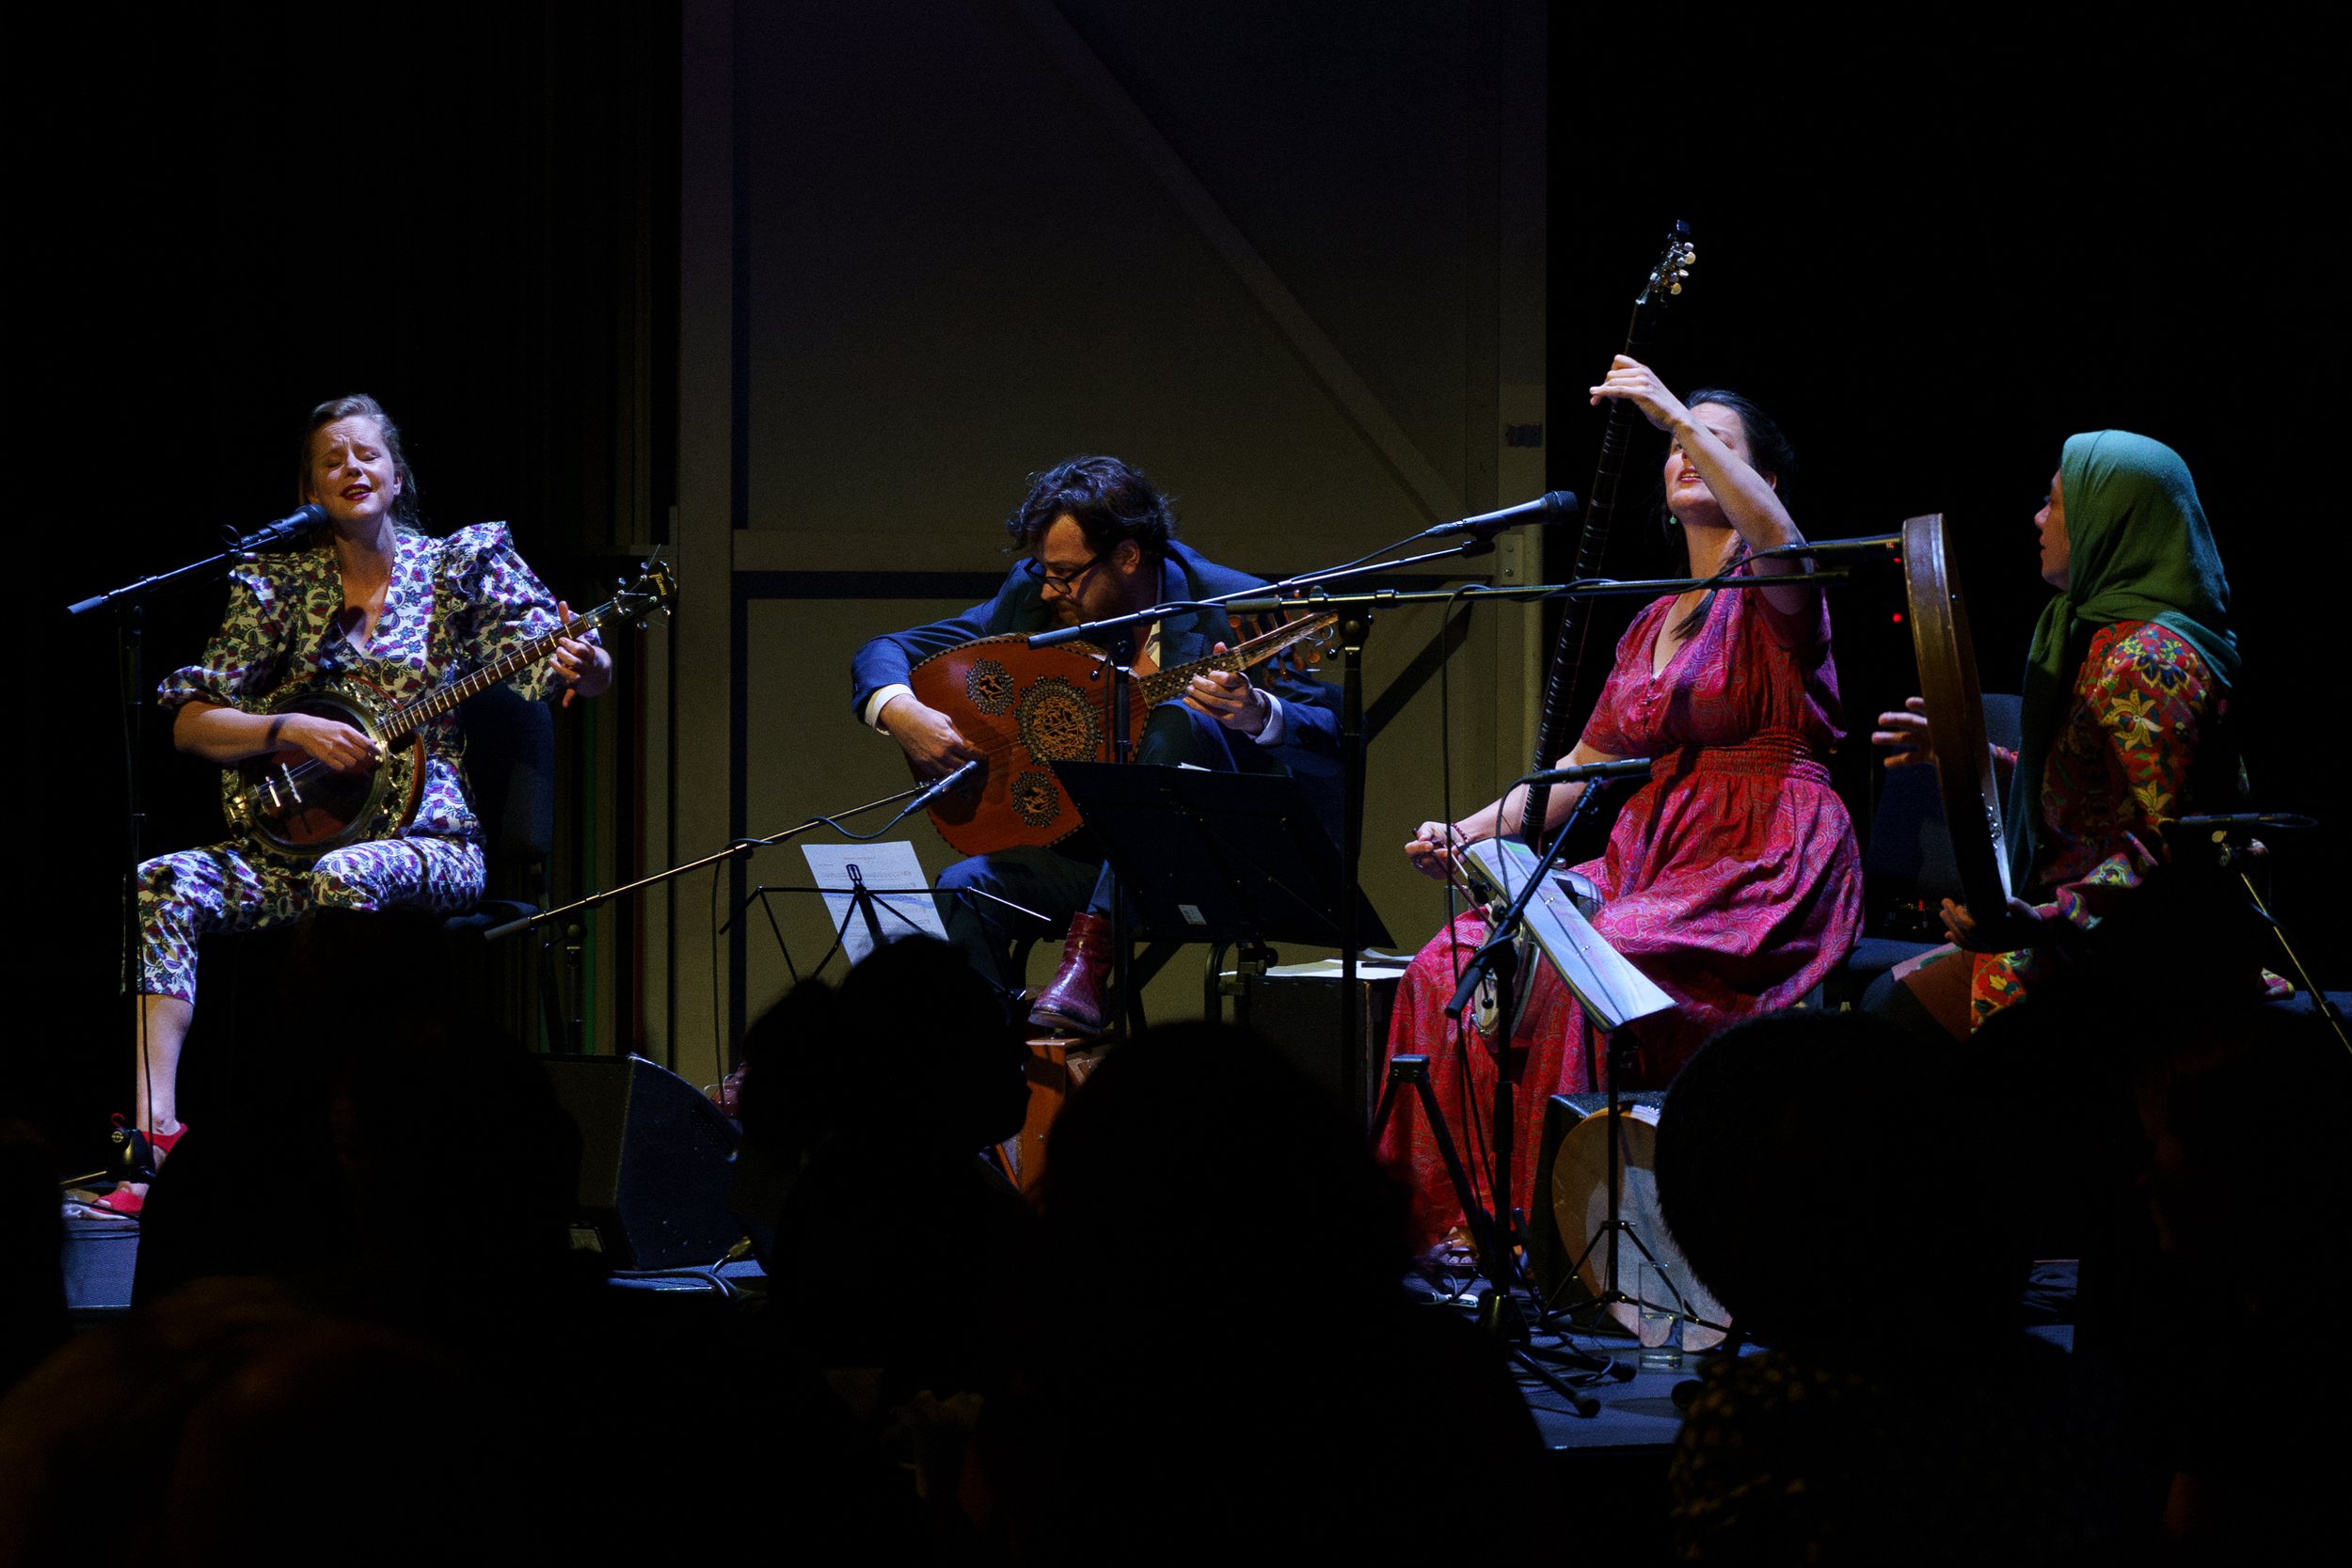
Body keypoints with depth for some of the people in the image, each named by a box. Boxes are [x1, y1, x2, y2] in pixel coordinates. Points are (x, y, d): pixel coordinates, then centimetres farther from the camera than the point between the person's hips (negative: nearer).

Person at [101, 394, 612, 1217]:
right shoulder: (280, 584, 9)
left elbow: (560, 652, -5)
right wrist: (296, 731, -13)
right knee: (162, 886, -25)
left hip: (431, 844, -3)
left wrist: (585, 669, -30)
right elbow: (189, 724, 5)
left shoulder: (462, 564, 5)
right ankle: (154, 1129, -34)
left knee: (343, 878, -38)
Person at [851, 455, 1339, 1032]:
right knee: (965, 890, -26)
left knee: (1179, 721, -32)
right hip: (1080, 849, 3)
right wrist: (901, 713, -16)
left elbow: (1337, 742, -15)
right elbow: (883, 655, 7)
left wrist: (1257, 715, -36)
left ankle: (1090, 952, -36)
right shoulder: (1028, 600, 2)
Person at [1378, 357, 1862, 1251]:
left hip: (1763, 870, -7)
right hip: (1651, 858, 7)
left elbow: (1778, 539, -27)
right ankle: (1459, 1221, -12)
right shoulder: (1653, 625, 22)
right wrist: (1467, 834, 6)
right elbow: (1581, 767, 21)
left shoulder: (1770, 598, -1)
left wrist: (1675, 412, -27)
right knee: (1455, 963, -13)